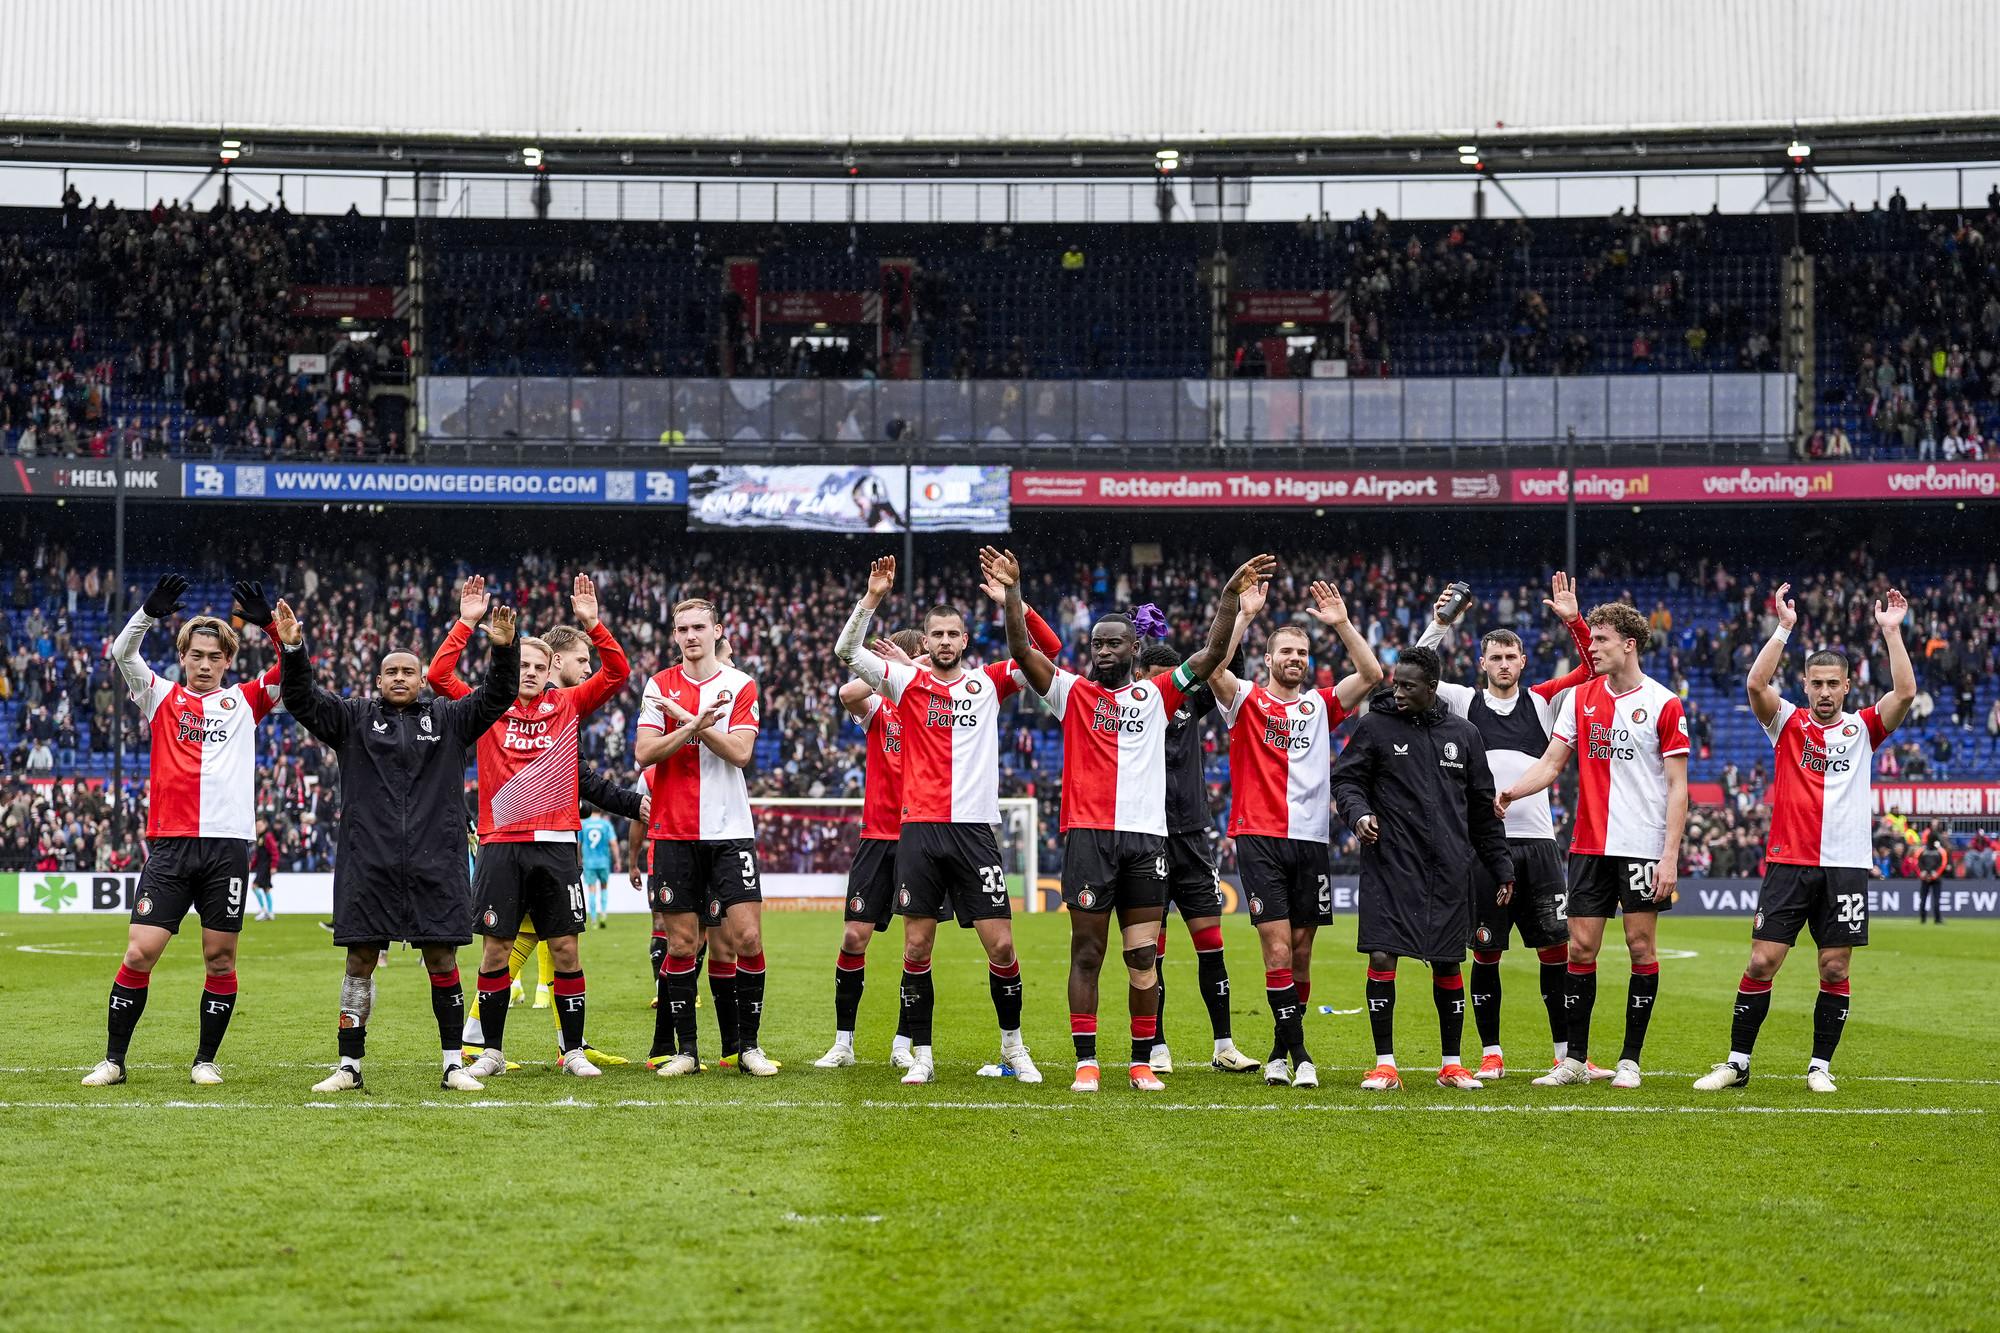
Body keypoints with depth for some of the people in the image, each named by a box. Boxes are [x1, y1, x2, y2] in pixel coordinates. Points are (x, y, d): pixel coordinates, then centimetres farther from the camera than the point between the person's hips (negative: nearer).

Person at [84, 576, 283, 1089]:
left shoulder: (244, 701, 14)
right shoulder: (161, 697, 12)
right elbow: (121, 652, -1)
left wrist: (268, 624, -10)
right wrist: (150, 611, -17)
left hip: (228, 844, 1)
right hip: (169, 844, -1)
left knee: (220, 956, 2)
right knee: (140, 951, -6)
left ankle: (206, 1060, 14)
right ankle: (113, 1059, 4)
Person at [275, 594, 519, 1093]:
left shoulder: (448, 718, 11)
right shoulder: (354, 719, 10)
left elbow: (498, 697, 1)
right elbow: (302, 699, 1)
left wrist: (505, 651, -16)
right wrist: (292, 650, -14)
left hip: (436, 865, 0)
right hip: (368, 863, 0)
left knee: (442, 960, 2)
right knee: (360, 961, 2)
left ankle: (454, 1065, 9)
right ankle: (349, 1067, 8)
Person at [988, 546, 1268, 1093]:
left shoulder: (1156, 695, 14)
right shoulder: (1072, 692, 9)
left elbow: (1212, 654, 7)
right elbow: (1023, 652, -4)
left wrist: (1232, 595, -3)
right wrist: (1010, 593, -16)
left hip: (1147, 837, 2)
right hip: (1089, 836, -2)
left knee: (1143, 957, 3)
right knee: (1087, 952, 0)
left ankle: (1143, 1062, 9)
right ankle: (1086, 1061, 3)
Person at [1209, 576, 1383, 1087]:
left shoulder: (1321, 705, 13)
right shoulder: (1246, 700, 5)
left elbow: (1371, 674, 2)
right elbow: (1212, 666, -13)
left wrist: (1342, 624, -5)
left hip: (1311, 841, 4)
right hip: (1260, 839, -4)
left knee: (1301, 952, 7)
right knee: (1277, 949, -12)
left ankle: (1280, 1049, 18)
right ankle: (1298, 1054, -11)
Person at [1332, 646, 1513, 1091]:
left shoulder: (1463, 734, 9)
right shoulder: (1375, 727, 1)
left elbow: (1483, 807, 16)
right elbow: (1345, 778, 4)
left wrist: (1501, 867, 16)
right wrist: (1358, 812, -18)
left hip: (1449, 871, 2)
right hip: (1390, 866, -2)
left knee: (1447, 965, 6)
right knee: (1382, 957, -10)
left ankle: (1452, 1064, 18)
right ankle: (1385, 1064, -1)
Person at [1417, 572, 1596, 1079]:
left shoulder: (1542, 702, 10)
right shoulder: (1463, 702, 8)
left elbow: (1593, 669, 3)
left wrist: (1573, 621, -8)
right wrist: (1439, 625, -7)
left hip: (1537, 842, 1)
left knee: (1556, 948, -1)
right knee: (1485, 953, 2)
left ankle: (1566, 1051, 6)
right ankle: (1491, 1053, 10)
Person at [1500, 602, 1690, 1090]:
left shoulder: (1664, 704, -4)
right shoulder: (1579, 698, 8)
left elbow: (1677, 787, -5)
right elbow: (1551, 762, 8)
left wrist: (1670, 855, -12)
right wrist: (1511, 791, -11)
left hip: (1643, 845, -4)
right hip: (1588, 844, 4)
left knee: (1642, 947, 0)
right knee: (1580, 947, 2)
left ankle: (1630, 1061, 7)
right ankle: (1575, 1059, 9)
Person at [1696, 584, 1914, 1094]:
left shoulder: (1862, 728, 9)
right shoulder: (1788, 722, 7)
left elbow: (1905, 692, -5)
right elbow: (1756, 684, -10)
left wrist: (1892, 632, -8)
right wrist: (1784, 627, -13)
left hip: (1846, 865, 1)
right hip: (1788, 862, -1)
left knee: (1835, 969, 1)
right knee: (1761, 961, -3)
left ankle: (1820, 1065, 12)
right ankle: (1737, 1062, 4)